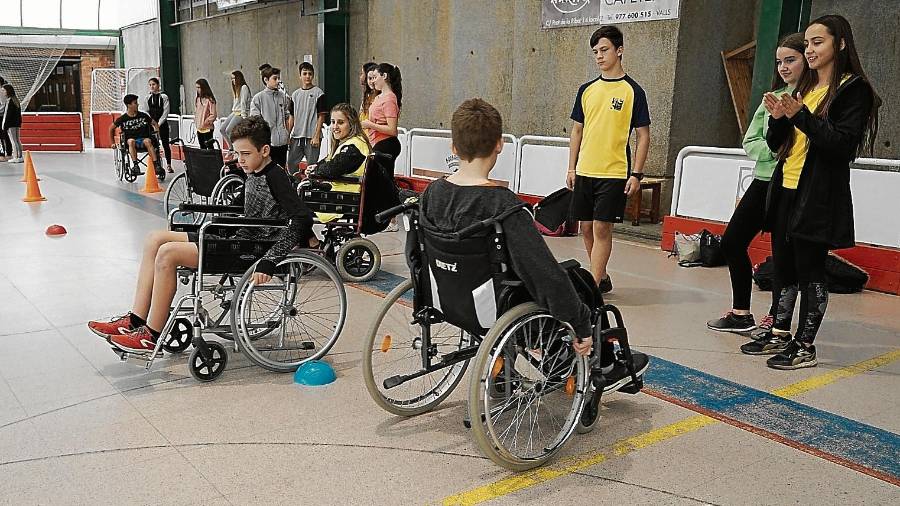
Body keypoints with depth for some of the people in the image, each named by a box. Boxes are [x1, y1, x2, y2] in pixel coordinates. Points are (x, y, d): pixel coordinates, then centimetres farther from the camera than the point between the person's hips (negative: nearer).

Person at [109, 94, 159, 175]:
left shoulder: (143, 115, 8)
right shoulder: (123, 119, 4)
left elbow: (154, 123, 19)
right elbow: (111, 128, 17)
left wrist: (157, 132, 1)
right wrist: (113, 143, 17)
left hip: (143, 139, 1)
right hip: (130, 142, -1)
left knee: (147, 141, -34)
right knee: (131, 141, -36)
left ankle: (156, 165, -43)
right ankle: (135, 165, -44)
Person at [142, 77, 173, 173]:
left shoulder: (164, 97, -1)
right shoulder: (147, 98, 7)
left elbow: (165, 112, -5)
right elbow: (145, 112, 6)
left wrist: (159, 123, -12)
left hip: (162, 124, -2)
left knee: (165, 144, 2)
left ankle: (168, 165, 9)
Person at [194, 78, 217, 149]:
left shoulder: (210, 100, -11)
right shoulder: (197, 99, 10)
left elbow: (213, 115, -13)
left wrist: (205, 122, -14)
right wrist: (195, 122, 9)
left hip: (207, 128, -7)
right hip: (199, 129, 7)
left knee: (209, 147, -3)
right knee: (202, 148, 14)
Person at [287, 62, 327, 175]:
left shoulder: (318, 93, -3)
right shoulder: (295, 95, 12)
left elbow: (321, 116, -6)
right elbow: (292, 116, 16)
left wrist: (316, 136, -12)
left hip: (312, 136, -5)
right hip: (296, 136, 5)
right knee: (291, 164, 7)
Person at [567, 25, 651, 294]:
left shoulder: (632, 90, -3)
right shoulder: (587, 90, 10)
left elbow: (643, 136, -2)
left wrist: (636, 174, -9)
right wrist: (572, 168, 9)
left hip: (614, 173, -5)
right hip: (585, 171, 5)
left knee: (602, 228, -7)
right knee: (586, 227, 10)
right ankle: (601, 277, 27)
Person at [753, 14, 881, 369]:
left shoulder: (853, 89, -5)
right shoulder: (804, 87, 16)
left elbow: (844, 145, -16)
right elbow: (776, 144, 15)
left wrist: (801, 115, -21)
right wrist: (778, 118, -5)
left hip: (819, 196, -7)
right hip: (786, 190, 7)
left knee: (810, 270, -2)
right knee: (784, 266, 12)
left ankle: (805, 346, 7)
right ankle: (780, 334, 23)